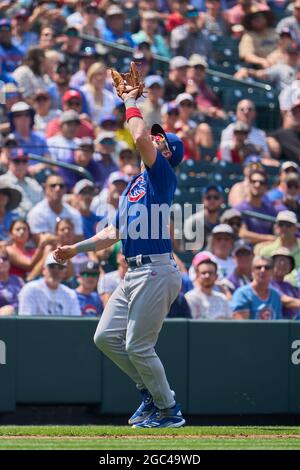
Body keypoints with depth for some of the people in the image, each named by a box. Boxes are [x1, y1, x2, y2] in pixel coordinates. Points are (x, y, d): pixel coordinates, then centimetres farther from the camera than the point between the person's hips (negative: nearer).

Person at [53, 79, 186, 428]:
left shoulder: (162, 174, -4)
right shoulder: (134, 185, 23)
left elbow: (140, 138, -21)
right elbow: (113, 233, 26)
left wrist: (132, 104, -6)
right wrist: (76, 249, 20)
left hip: (155, 271, -9)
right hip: (133, 274, 9)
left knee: (138, 346, -8)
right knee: (106, 337, 10)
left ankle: (169, 411, 4)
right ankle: (151, 391, 21)